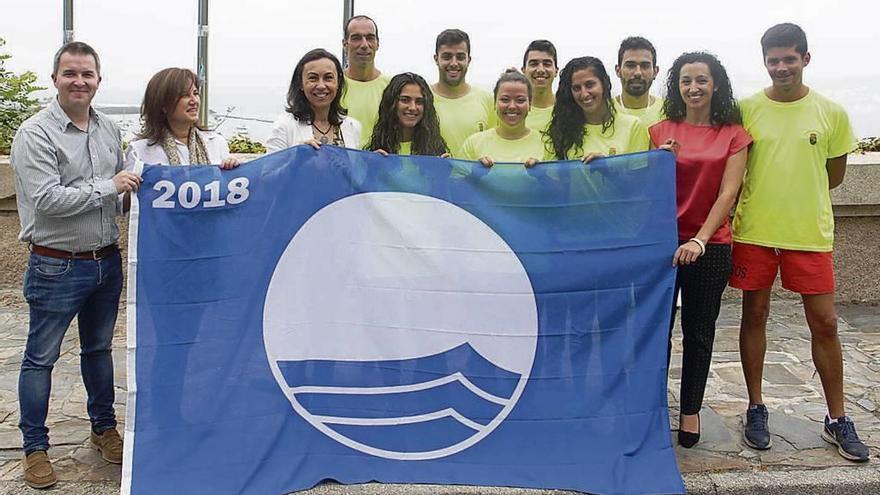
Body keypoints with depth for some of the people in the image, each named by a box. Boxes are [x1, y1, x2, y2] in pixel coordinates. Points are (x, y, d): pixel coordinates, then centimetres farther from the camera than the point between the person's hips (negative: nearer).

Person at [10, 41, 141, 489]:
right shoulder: (36, 133, -12)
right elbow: (46, 200, -21)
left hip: (106, 263, 6)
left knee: (99, 349, 19)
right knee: (40, 358, 7)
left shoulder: (109, 130, 6)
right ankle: (35, 447, 22)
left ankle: (104, 428, 35)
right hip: (56, 267, -6)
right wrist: (107, 187, -19)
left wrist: (134, 191, -3)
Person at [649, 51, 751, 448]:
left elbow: (728, 193, -6)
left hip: (710, 247, 0)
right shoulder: (660, 131, 5)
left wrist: (700, 239, -18)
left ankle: (691, 410, 24)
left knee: (699, 331, 10)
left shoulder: (734, 134, 2)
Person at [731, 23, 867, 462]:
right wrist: (762, 201, -2)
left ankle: (837, 420, 20)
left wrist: (798, 199, 5)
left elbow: (834, 174, 10)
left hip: (810, 234, 0)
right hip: (753, 232, 0)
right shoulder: (745, 109, -1)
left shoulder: (831, 113, 1)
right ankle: (756, 409, 23)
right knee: (754, 315, 8)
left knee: (824, 323, 4)